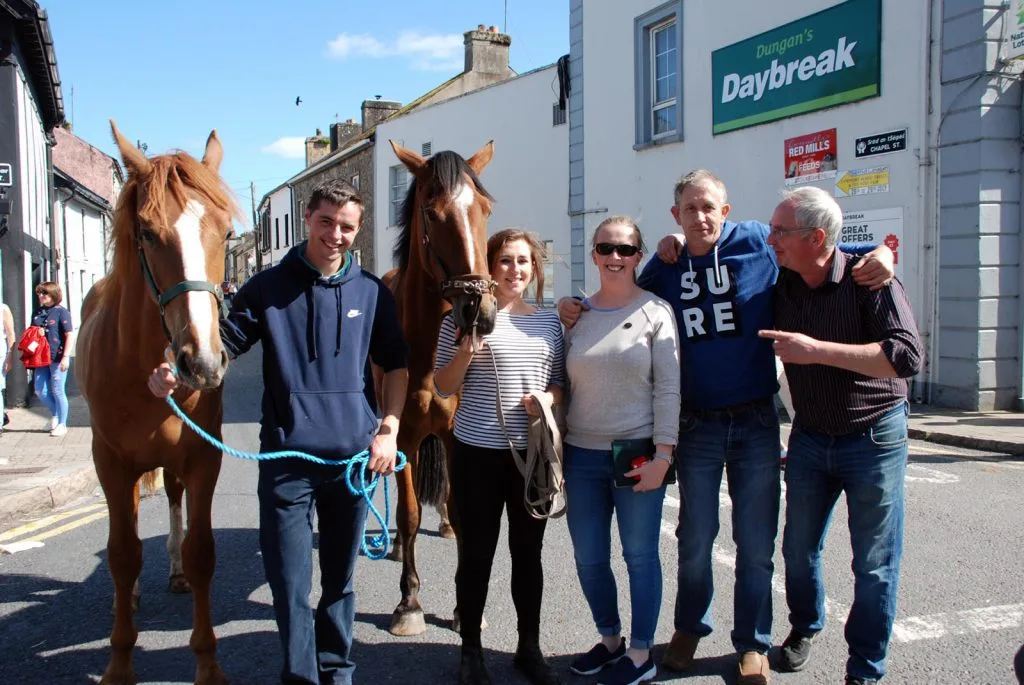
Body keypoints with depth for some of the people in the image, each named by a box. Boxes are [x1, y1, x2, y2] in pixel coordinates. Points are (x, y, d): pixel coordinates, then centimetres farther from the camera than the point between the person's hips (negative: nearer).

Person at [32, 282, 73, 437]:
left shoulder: (61, 312, -6)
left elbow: (69, 336, -10)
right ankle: (55, 414, 30)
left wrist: (66, 356, -16)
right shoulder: (37, 313, 12)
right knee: (40, 391, 6)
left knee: (58, 391, 0)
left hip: (57, 358, -6)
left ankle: (62, 424, 12)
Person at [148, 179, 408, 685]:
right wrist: (172, 371, -23)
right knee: (289, 582, 3)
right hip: (286, 456, -1)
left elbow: (396, 364, 9)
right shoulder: (269, 287, -1)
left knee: (340, 578, 16)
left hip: (353, 456, 2)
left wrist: (389, 430, -1)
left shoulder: (371, 292, 3)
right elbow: (224, 342, -3)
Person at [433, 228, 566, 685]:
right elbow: (442, 388, -3)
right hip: (478, 453, -3)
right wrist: (466, 350, -20)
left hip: (534, 453, 3)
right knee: (477, 553, 8)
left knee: (528, 552, 13)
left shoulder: (550, 321, 6)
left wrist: (548, 399, -11)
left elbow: (562, 383, 11)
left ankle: (530, 648, 29)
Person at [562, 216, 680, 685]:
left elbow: (668, 388, -6)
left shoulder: (654, 311, -3)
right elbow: (564, 385, 10)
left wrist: (662, 456, -12)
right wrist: (556, 453, 8)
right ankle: (609, 638, 33)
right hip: (582, 454, 4)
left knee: (639, 554, 6)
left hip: (638, 453, -4)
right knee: (588, 558, 11)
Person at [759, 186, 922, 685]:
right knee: (798, 549, 15)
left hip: (874, 438, -4)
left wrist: (818, 350, -29)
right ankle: (805, 626, 42)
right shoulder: (779, 284, -2)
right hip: (809, 438, 5)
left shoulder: (869, 280, -17)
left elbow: (907, 357, -27)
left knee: (874, 565, 5)